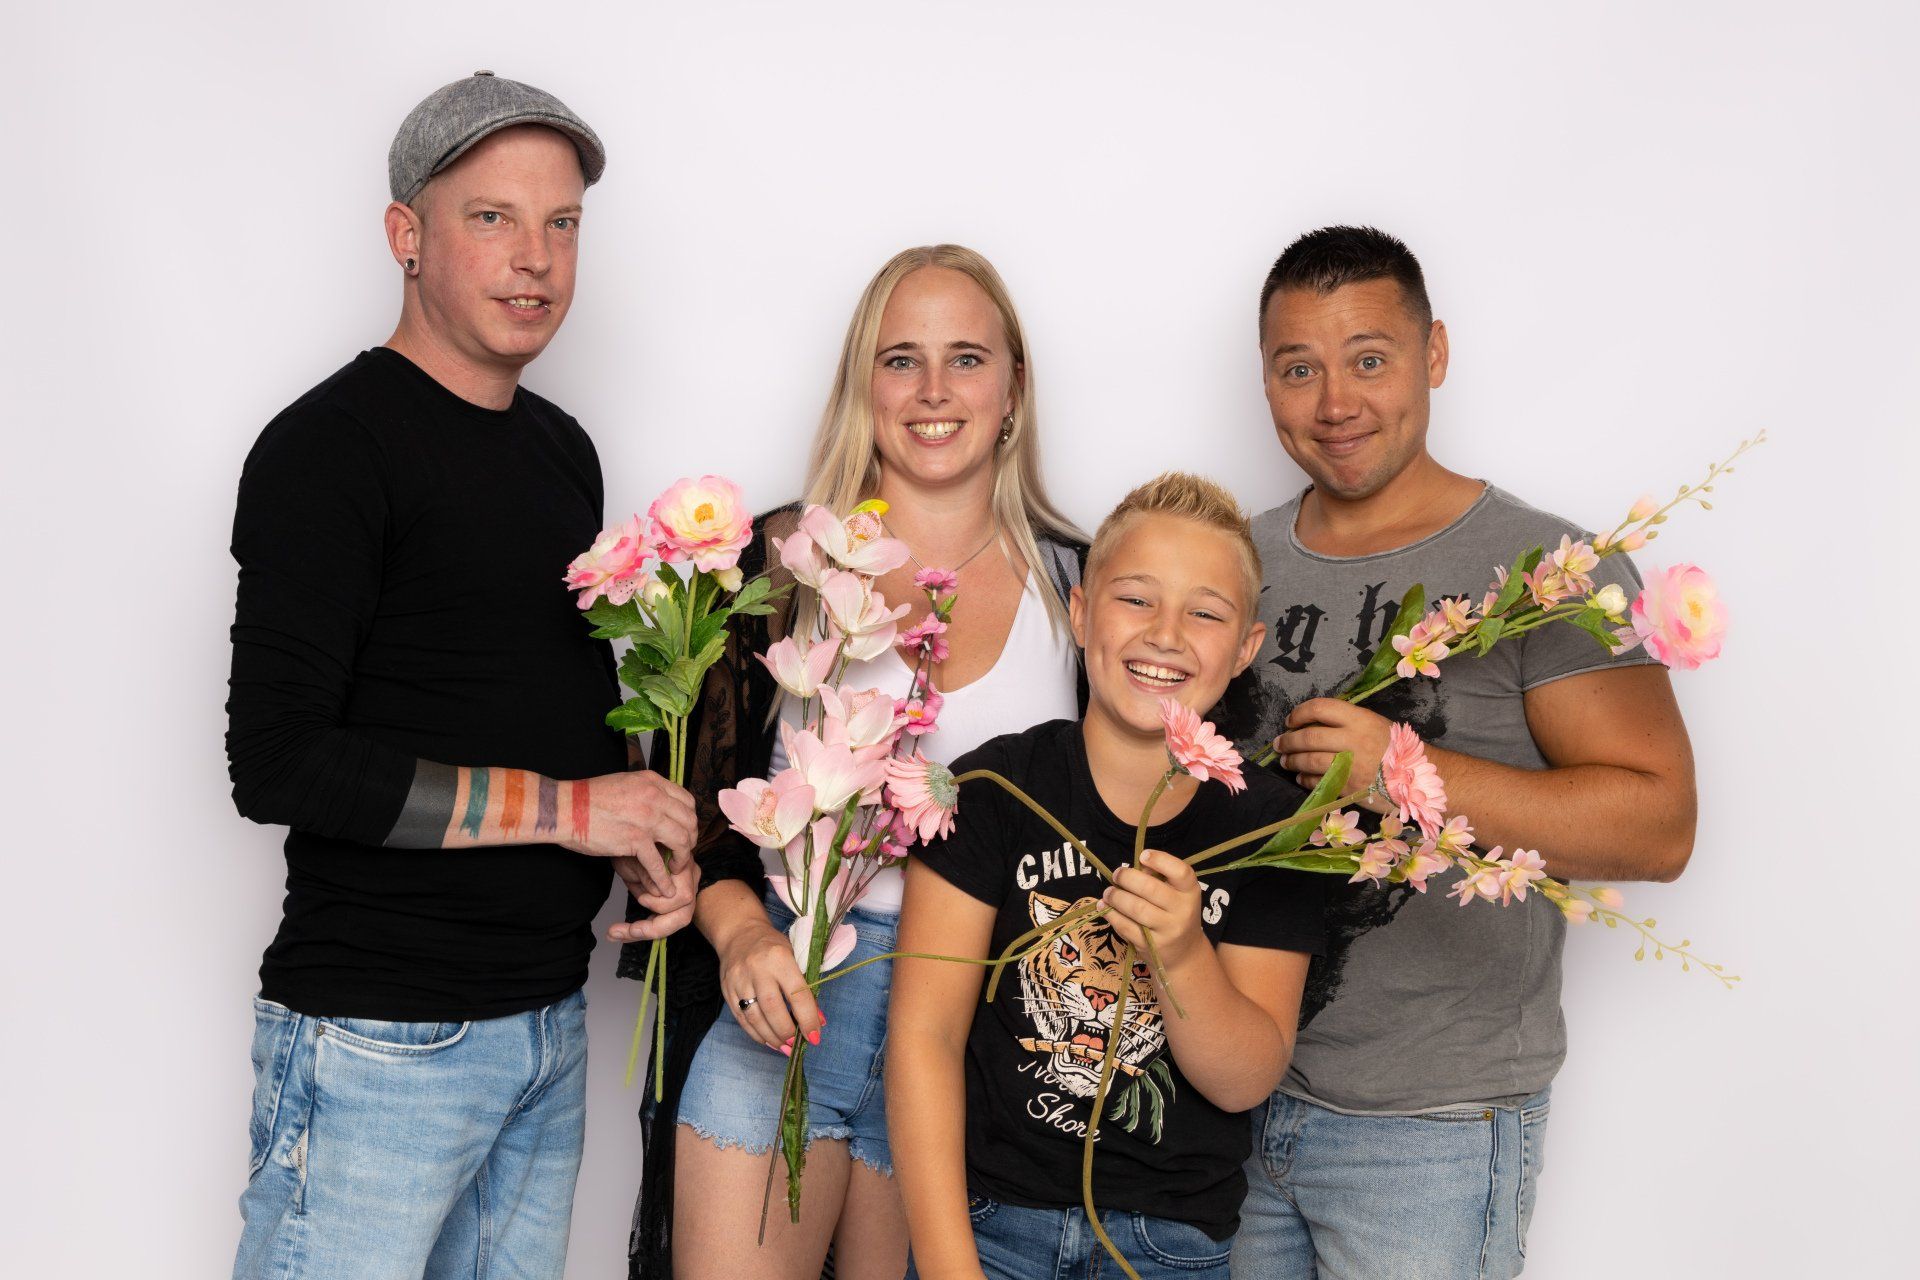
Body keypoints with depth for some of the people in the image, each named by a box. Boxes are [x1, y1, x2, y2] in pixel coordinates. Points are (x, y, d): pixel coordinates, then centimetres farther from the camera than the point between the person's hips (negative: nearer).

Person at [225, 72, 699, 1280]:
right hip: (382, 1037, -7)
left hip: (550, 1019, 7)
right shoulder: (330, 445, -11)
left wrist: (645, 842, 3)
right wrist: (562, 806, -15)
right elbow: (278, 762, -18)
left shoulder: (564, 448, 13)